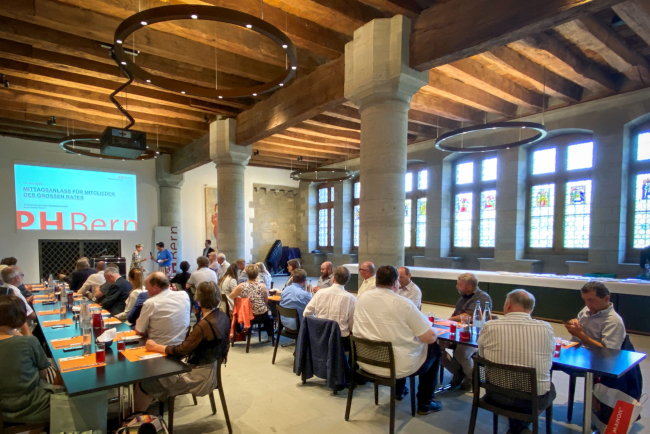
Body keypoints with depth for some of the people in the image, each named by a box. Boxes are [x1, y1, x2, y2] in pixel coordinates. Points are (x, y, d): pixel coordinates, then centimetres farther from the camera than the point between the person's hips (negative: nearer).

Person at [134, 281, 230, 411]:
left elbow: (181, 351, -22)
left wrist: (155, 347, -9)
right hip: (213, 370, 9)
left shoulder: (204, 325, -27)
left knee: (146, 385, 0)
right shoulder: (223, 317, -3)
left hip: (201, 376, -9)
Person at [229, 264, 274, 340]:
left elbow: (231, 296, 0)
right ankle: (270, 335, 39)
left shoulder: (241, 286, -16)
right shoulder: (262, 286, -16)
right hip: (262, 315, 0)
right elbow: (266, 301, -3)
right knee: (269, 318, 33)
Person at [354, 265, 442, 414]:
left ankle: (399, 391, 46)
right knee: (434, 349, 19)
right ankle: (425, 404, 28)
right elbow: (430, 337, -17)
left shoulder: (362, 298, -5)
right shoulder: (403, 304, -21)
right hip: (396, 367, -5)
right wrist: (435, 331, 7)